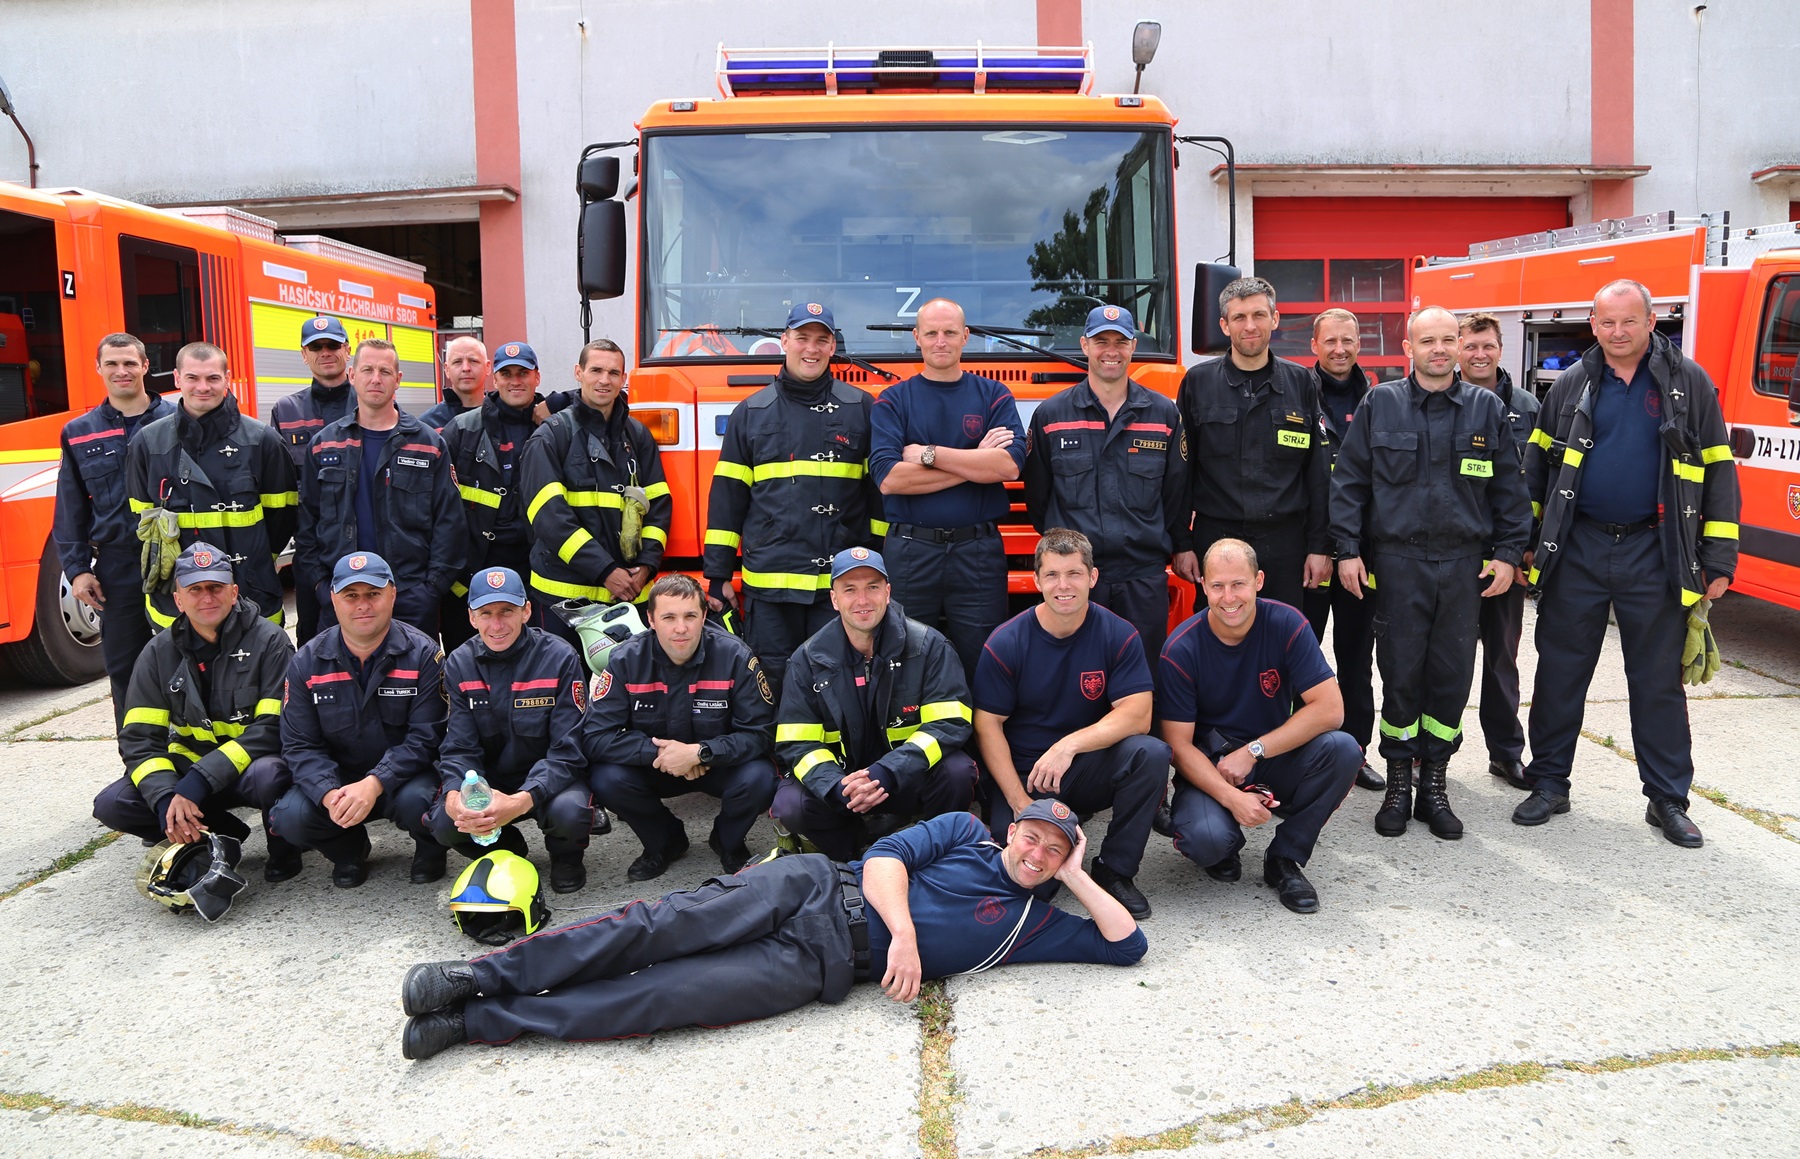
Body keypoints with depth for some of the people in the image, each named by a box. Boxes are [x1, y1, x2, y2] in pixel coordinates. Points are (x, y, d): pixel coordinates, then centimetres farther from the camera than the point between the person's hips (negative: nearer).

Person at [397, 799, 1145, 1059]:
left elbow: (1127, 945, 13)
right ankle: (479, 975, -13)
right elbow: (884, 858, 2)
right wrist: (902, 930, -14)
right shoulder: (966, 831, 15)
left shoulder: (1035, 923, 17)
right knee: (664, 926, -19)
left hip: (822, 966, 0)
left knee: (665, 995, -16)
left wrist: (1075, 876, 9)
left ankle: (477, 1022, -16)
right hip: (815, 890, 0)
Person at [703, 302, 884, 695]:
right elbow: (727, 497, 10)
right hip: (768, 584, 1)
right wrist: (718, 574, 5)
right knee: (771, 684, 5)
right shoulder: (750, 413, 11)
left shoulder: (862, 409, 7)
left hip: (840, 585, -1)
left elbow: (880, 489, 8)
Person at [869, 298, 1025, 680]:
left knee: (980, 668, 4)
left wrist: (928, 454, -9)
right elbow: (888, 478, -9)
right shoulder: (893, 401, 7)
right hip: (910, 552, 0)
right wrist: (976, 462, -8)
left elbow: (1009, 465, -9)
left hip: (979, 552, 0)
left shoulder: (994, 396, 9)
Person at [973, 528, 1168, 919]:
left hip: (1089, 771, 1)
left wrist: (1069, 745, -29)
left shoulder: (1119, 635, -6)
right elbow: (987, 725, -7)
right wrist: (1020, 802, -17)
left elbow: (1137, 715, -15)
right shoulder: (1006, 643, -8)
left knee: (1150, 752, -28)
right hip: (1021, 776, -1)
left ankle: (1114, 871, -9)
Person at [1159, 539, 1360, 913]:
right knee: (1206, 839, -33)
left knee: (1343, 749, -27)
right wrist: (1231, 797, -29)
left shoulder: (1286, 624, -12)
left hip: (1274, 761, 3)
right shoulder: (1181, 650, -15)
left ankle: (1285, 858, -5)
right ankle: (1225, 847, 8)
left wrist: (1253, 752, -22)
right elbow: (1178, 744, -14)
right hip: (1207, 769, -2)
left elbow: (1329, 709, -17)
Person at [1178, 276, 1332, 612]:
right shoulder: (1197, 382, 2)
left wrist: (1320, 546, 1)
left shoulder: (1300, 382, 6)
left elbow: (1319, 472, 6)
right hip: (1216, 542, -1)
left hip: (1285, 545, 1)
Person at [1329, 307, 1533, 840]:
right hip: (1398, 561, -2)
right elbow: (1348, 481, 3)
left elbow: (1509, 487, 10)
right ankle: (1399, 786, 14)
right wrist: (1348, 549, -4)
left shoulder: (1488, 409, 8)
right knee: (1401, 676, 2)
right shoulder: (1379, 405, 3)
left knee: (1453, 677, 6)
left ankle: (1434, 786, 18)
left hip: (1464, 565, 2)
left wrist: (1508, 553, 4)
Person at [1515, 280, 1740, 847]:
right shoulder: (1572, 384, 5)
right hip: (1577, 553, 1)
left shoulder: (1688, 382, 1)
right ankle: (1550, 784, 19)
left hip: (1654, 556, -1)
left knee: (1659, 680, 6)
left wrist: (1719, 558, -3)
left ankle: (1667, 798, 18)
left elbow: (1718, 470, 2)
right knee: (1560, 672, 6)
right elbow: (1537, 461, 8)